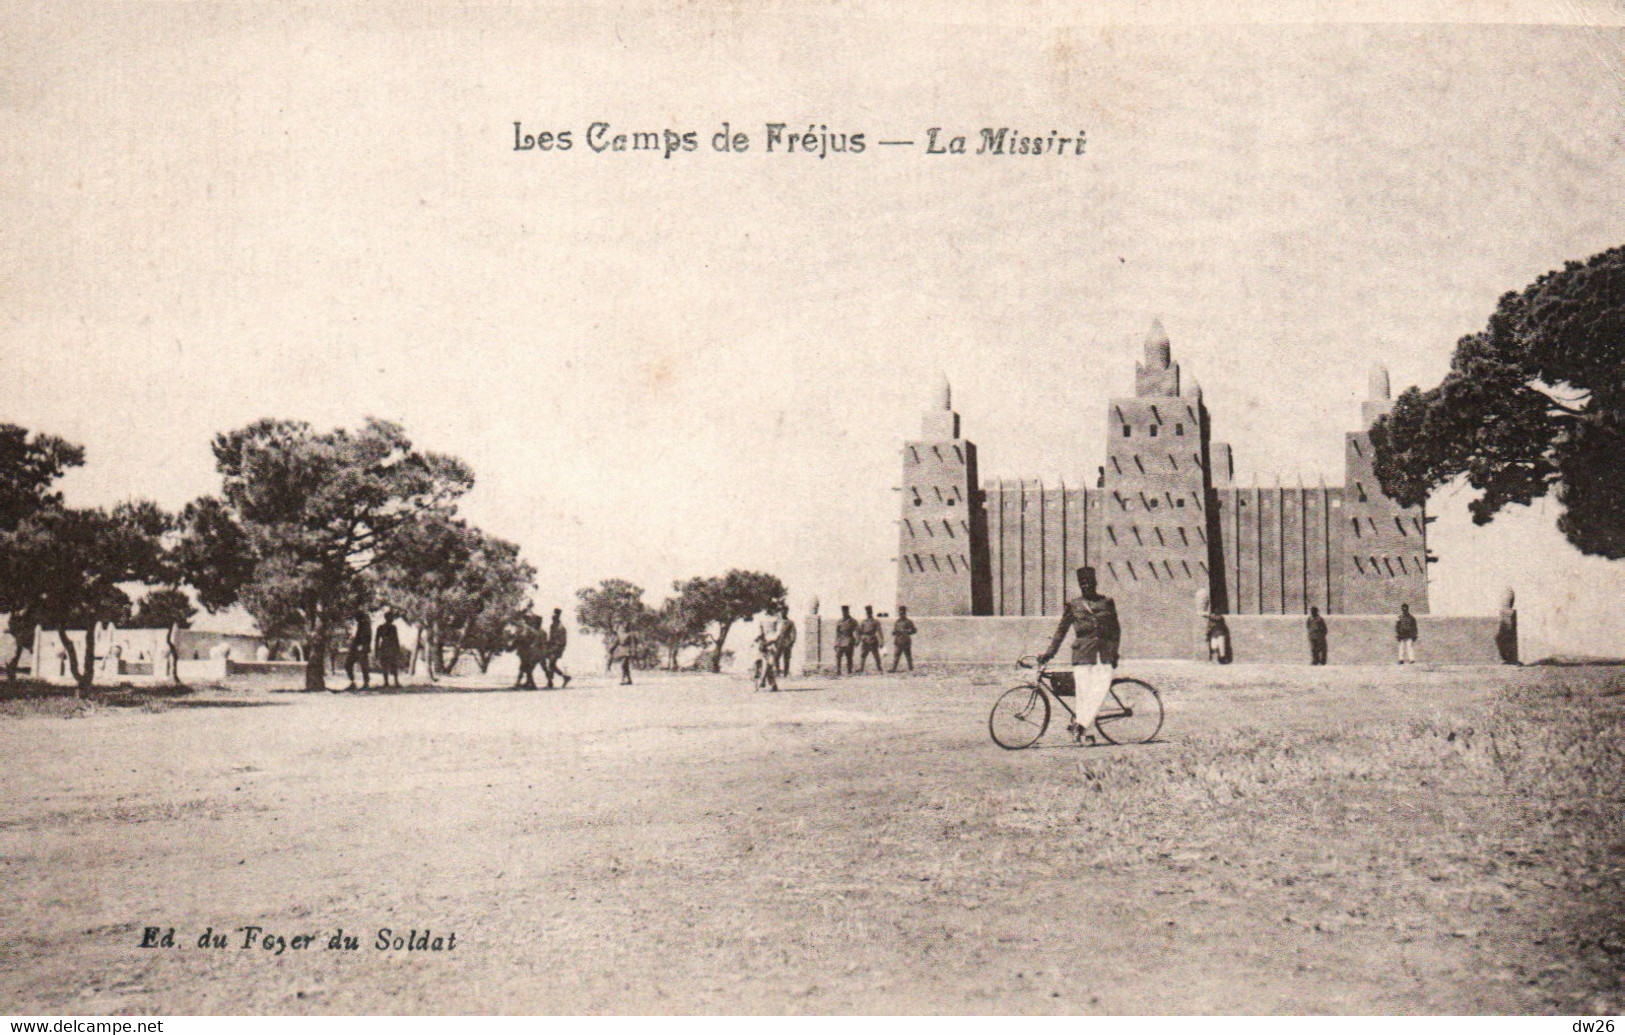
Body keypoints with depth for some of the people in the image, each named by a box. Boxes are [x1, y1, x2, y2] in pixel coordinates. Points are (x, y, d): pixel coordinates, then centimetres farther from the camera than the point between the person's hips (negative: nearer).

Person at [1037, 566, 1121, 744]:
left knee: (1101, 689, -14)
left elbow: (1116, 629, 17)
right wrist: (1049, 653, 8)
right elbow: (1061, 630, 13)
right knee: (1083, 693, -6)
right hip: (1082, 654, -1)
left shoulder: (1107, 602, 13)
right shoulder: (1072, 605, 10)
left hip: (1104, 654, 1)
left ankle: (1079, 723, -5)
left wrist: (1114, 652, 9)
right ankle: (1084, 731, 5)